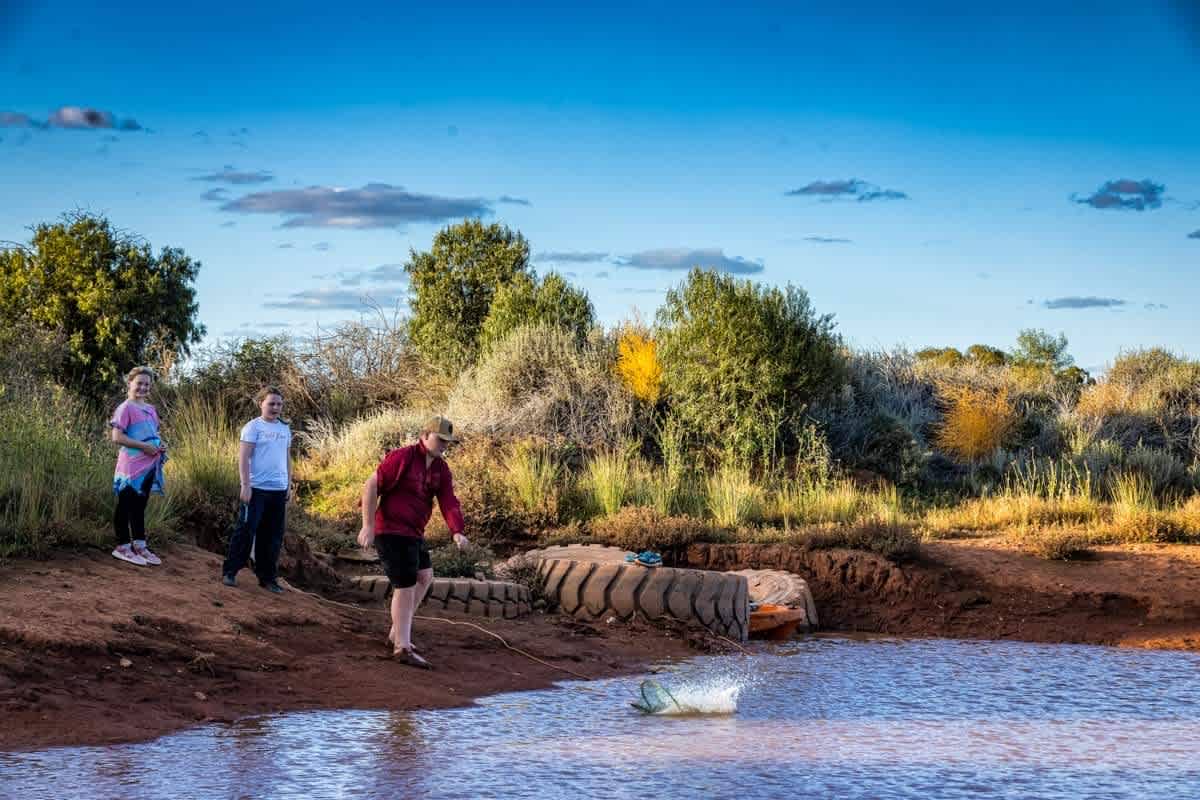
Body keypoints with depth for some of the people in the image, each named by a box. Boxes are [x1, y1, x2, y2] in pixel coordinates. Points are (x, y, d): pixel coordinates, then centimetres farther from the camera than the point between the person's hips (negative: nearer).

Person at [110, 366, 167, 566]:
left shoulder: (150, 410, 14)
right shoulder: (126, 408, -9)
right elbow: (117, 437, -17)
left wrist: (160, 446, 5)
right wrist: (144, 446, -19)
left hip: (149, 466, 8)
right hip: (131, 465, -8)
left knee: (140, 506, 14)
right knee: (126, 505, 1)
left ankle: (139, 545, 20)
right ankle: (123, 546, 7)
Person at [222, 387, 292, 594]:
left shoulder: (285, 429, 13)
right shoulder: (254, 427, -4)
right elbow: (243, 457, -9)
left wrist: (289, 485, 15)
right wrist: (245, 485, -15)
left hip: (279, 491, 6)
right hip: (257, 488, -5)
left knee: (273, 537, 8)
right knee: (246, 530, -5)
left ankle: (267, 577, 15)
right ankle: (229, 572, 3)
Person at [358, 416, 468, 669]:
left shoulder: (441, 469, 6)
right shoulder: (402, 457, -17)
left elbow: (449, 502, -3)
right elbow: (371, 486, -18)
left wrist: (457, 532, -21)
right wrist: (368, 526, -21)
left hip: (412, 534, 10)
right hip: (392, 532, -10)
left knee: (425, 577, 21)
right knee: (406, 588, -6)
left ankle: (397, 634, 30)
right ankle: (403, 647, 2)